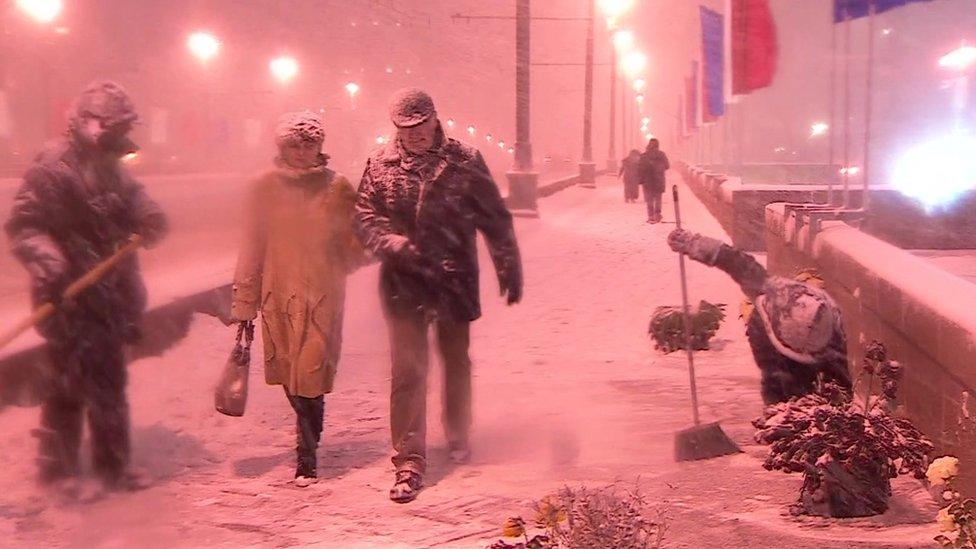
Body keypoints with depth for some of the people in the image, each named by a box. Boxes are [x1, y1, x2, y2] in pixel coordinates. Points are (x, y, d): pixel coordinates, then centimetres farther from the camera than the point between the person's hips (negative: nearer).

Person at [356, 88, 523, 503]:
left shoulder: (465, 162, -1)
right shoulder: (380, 166, 1)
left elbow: (495, 220, 3)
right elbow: (367, 219, -1)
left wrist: (509, 269, 1)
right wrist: (398, 246, -19)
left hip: (456, 280, 1)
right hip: (404, 283, -1)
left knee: (456, 362, 16)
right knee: (407, 370, -6)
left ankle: (458, 438, 38)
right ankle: (409, 460, -1)